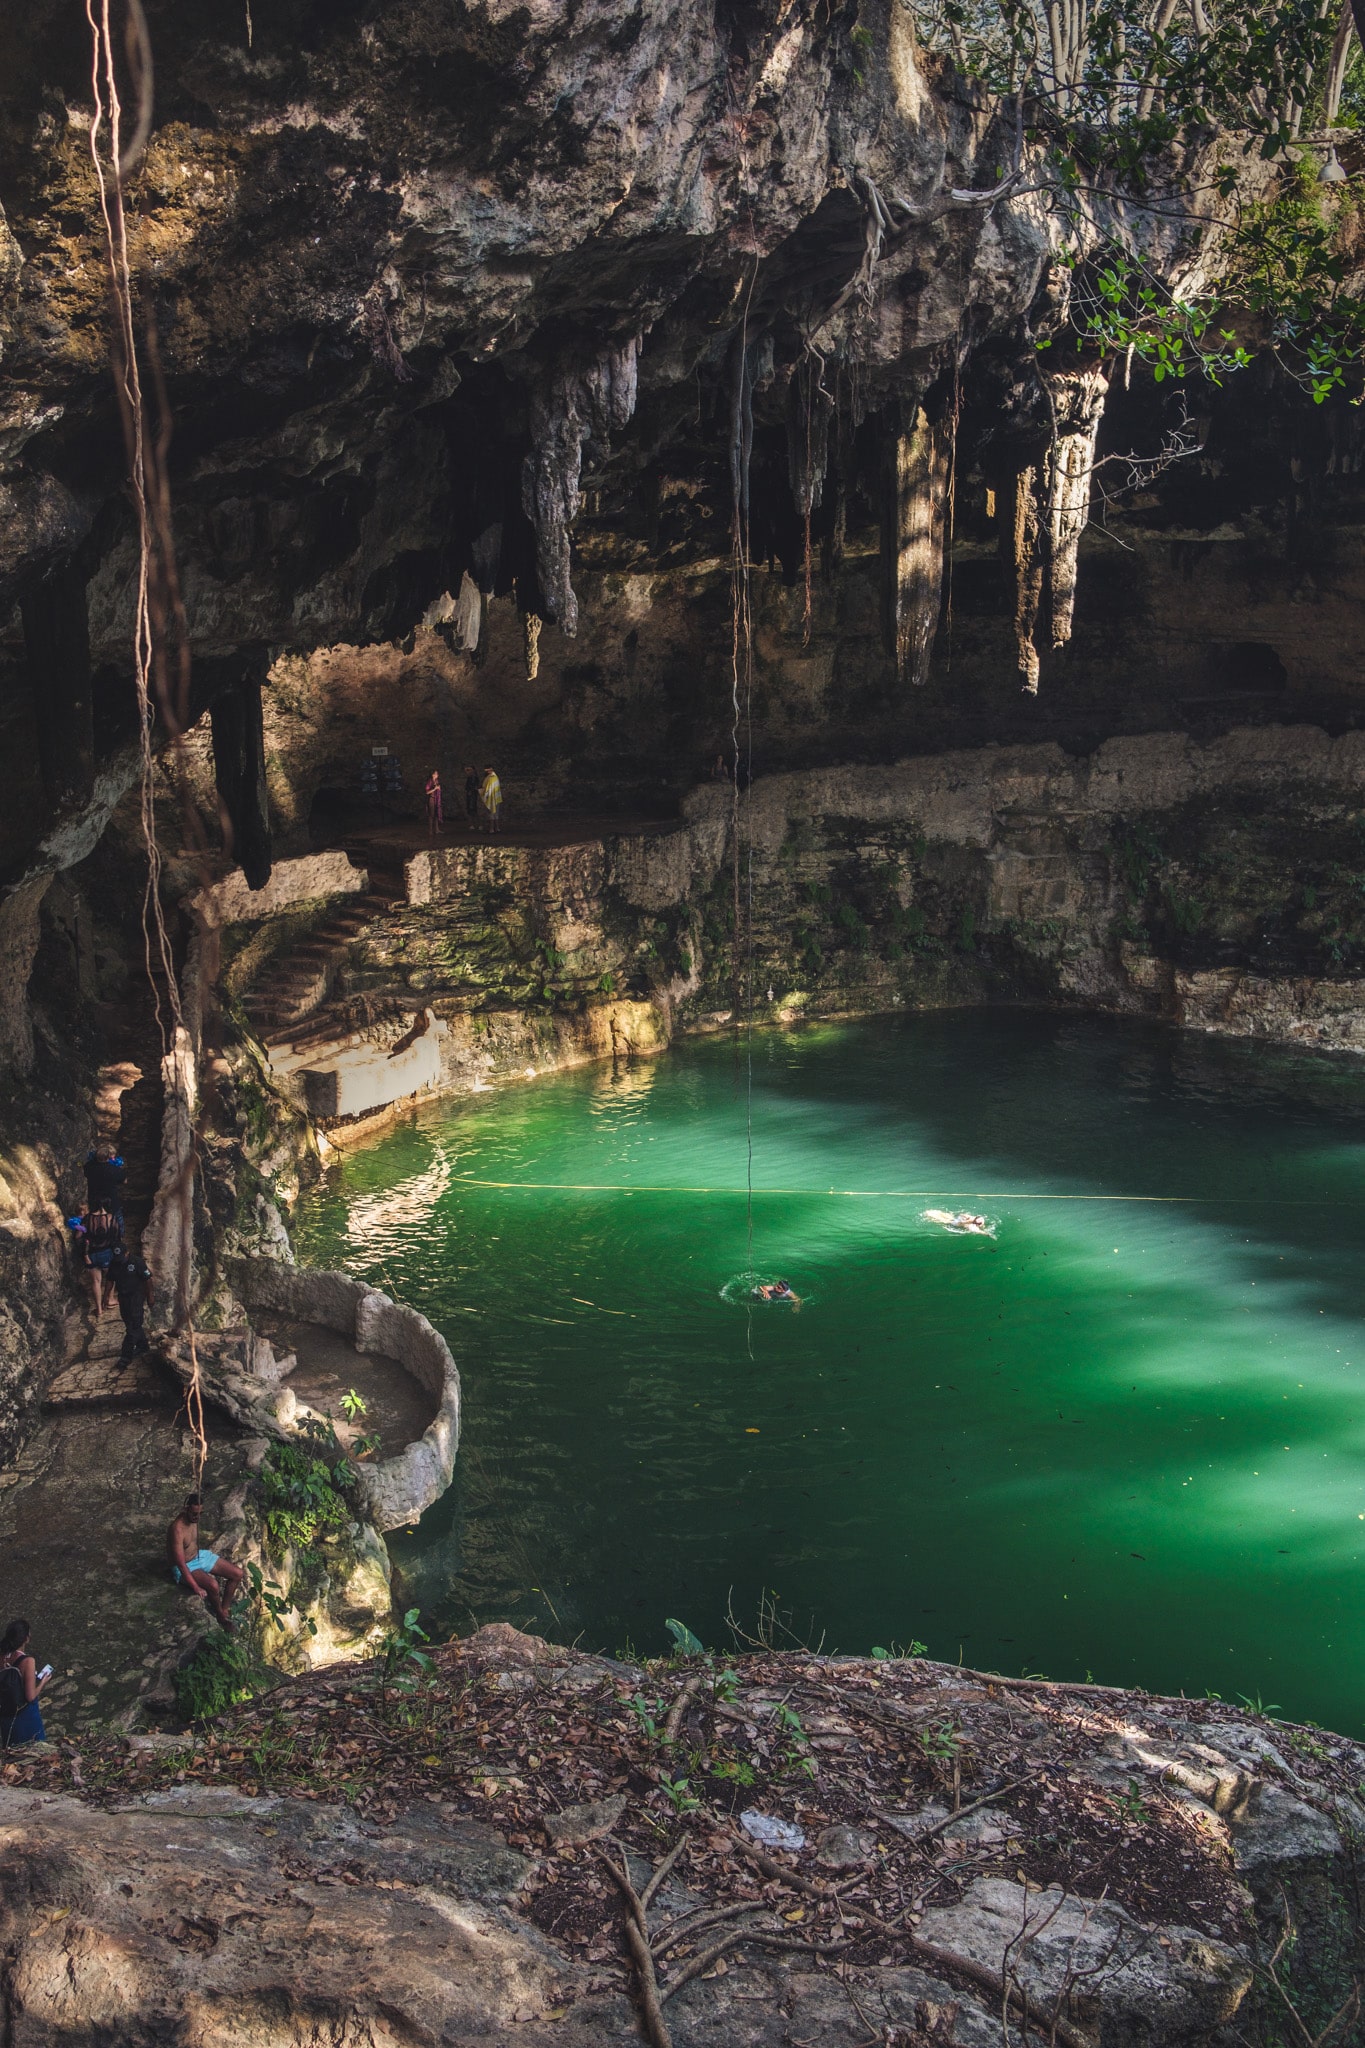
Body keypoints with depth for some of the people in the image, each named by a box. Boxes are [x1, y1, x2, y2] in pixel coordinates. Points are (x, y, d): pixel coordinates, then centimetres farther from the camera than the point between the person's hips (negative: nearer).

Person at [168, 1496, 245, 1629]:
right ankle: (221, 1617, -4)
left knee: (238, 1574, -2)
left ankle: (224, 1609, 14)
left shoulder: (194, 1518, -7)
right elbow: (181, 1563, -31)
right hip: (185, 1567, -8)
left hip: (200, 1556, 8)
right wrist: (196, 1587, -31)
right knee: (213, 1585, -33)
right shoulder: (177, 1529, -33)